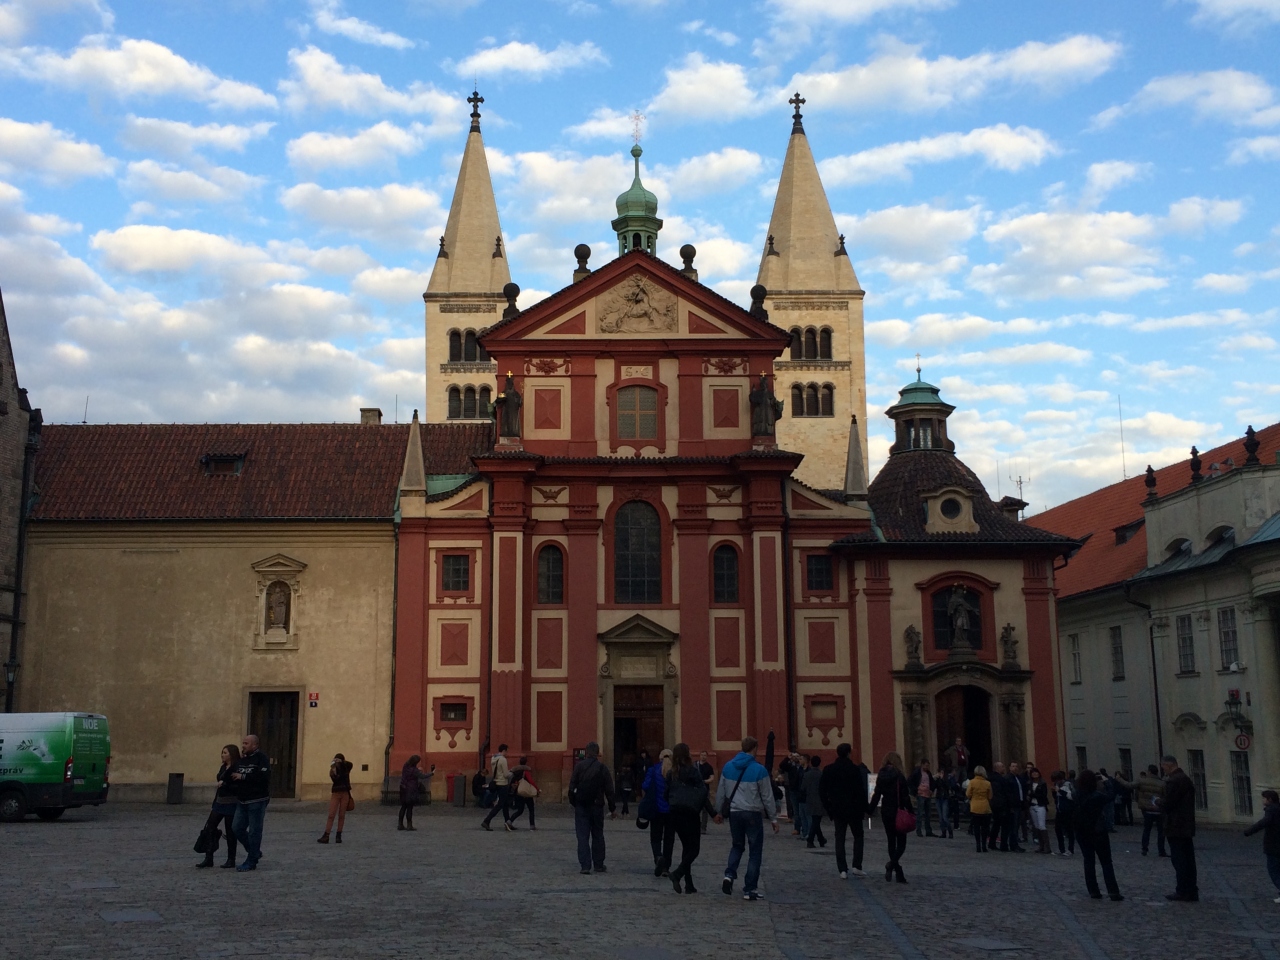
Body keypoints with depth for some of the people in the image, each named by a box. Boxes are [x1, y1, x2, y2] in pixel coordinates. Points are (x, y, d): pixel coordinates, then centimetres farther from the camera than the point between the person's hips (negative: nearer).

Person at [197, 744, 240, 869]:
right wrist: (214, 803, 20)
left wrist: (225, 784, -20)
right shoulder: (223, 767, 14)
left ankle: (231, 860, 13)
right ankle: (208, 858, 6)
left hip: (231, 803, -9)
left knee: (230, 831, 1)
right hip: (220, 802, 9)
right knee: (209, 828, 2)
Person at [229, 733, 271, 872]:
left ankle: (251, 862, 6)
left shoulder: (262, 758, -10)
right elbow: (234, 776, 20)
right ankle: (255, 852, 26)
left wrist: (243, 777, -18)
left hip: (257, 802, -8)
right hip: (243, 801, 8)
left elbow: (263, 777, -23)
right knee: (238, 829, 7)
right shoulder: (242, 759, 15)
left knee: (254, 831, -2)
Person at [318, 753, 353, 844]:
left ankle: (338, 836, 5)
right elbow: (335, 779, -18)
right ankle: (325, 836, -12)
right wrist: (333, 770, -28)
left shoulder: (346, 767, 3)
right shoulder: (333, 770, -1)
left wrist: (342, 762, -29)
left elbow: (351, 764, -19)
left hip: (345, 793, 1)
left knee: (341, 815, 1)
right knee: (331, 815, -8)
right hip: (335, 793, -1)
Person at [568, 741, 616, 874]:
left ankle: (585, 865, -5)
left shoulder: (578, 766, -4)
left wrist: (573, 802, 2)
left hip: (581, 806, -1)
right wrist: (613, 808, 5)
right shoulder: (602, 768, -1)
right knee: (598, 836, 13)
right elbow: (609, 790, -1)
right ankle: (599, 865, 15)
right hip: (597, 806, 1)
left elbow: (572, 787, -9)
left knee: (583, 836, 2)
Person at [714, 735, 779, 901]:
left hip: (734, 813, 4)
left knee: (737, 846, 22)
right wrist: (773, 819, 2)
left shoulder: (728, 767, 1)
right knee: (755, 851, 7)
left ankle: (729, 875, 0)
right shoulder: (759, 769, -12)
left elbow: (721, 792, 9)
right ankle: (750, 889, 6)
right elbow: (767, 796, -6)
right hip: (753, 814, -4)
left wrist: (719, 811, 22)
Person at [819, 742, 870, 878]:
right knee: (858, 836, 12)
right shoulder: (855, 769, -10)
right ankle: (857, 866, 3)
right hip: (853, 809, -2)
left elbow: (822, 790, 1)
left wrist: (828, 807, 8)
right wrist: (864, 809, -3)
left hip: (837, 809, 2)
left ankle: (843, 870, 0)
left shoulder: (828, 769, 0)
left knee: (839, 839, 6)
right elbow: (861, 791, -11)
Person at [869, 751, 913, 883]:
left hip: (885, 812, 5)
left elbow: (877, 795, 4)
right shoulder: (899, 776, -11)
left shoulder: (881, 776, 4)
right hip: (898, 812, -5)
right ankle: (892, 863, -24)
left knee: (891, 841, 12)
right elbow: (905, 796, -13)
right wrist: (910, 811, -10)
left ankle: (899, 873, 14)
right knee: (901, 842, 1)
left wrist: (870, 808, 11)